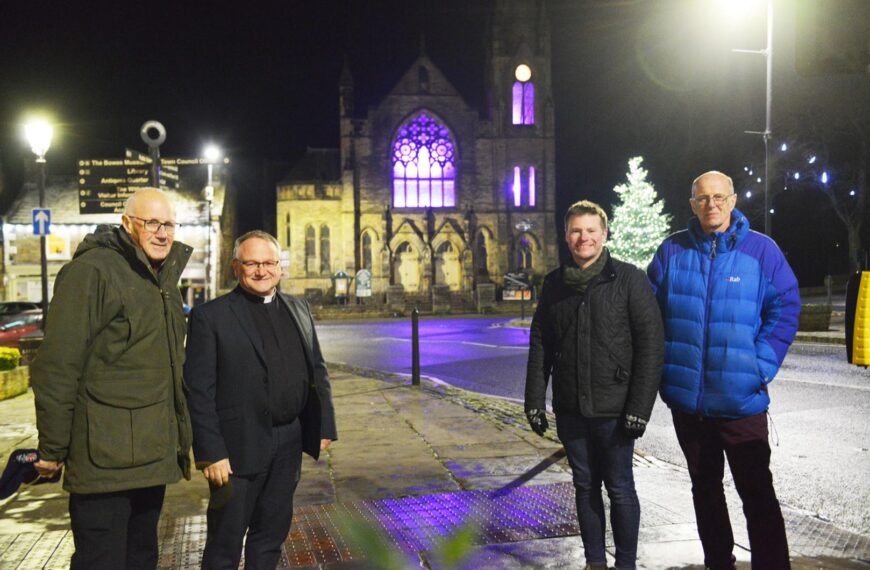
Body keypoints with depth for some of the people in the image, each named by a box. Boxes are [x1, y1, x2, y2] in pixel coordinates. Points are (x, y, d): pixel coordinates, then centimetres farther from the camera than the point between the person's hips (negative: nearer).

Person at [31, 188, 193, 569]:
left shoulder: (164, 277, 14)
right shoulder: (92, 269, -13)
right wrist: (52, 449, -14)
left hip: (154, 455, 8)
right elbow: (57, 366, -16)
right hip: (105, 459, -8)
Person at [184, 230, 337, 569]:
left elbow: (317, 372, 13)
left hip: (289, 443, 5)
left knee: (271, 535, 18)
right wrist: (211, 452, -16)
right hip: (239, 446, -5)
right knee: (225, 542, 8)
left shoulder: (299, 310, 9)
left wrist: (324, 426, 7)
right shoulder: (210, 316, -8)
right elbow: (199, 391, -11)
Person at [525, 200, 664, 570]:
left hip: (613, 410, -4)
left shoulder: (629, 279, -6)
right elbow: (540, 345, 9)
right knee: (585, 486, 14)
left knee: (619, 489, 7)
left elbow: (651, 345, -9)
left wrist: (640, 408, -14)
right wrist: (535, 400, 4)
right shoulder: (555, 284, 6)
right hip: (570, 409, 4)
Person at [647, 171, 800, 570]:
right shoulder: (673, 250, 2)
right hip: (686, 398, 3)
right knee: (704, 487, 18)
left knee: (756, 492, 4)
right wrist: (662, 364, -1)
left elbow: (785, 309, -3)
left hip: (741, 399, -3)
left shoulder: (761, 250, -4)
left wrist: (761, 366, -12)